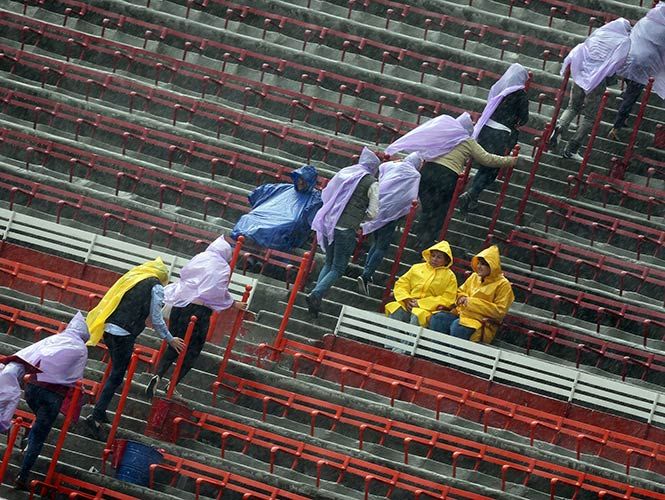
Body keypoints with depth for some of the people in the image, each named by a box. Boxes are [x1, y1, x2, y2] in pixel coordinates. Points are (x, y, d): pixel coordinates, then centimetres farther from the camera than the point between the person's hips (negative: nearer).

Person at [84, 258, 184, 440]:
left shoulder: (131, 277, 20)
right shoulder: (156, 288, 1)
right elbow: (156, 320, 1)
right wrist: (170, 340, 13)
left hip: (108, 328, 7)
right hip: (124, 334, -7)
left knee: (116, 372, 20)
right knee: (116, 377, -1)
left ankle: (100, 412, 23)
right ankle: (96, 417, -8)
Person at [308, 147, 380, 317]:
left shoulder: (344, 173, 12)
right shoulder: (372, 183, -3)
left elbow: (325, 195, 17)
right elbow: (373, 213, -5)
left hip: (328, 224, 5)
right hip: (346, 229, -5)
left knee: (329, 263, 20)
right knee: (338, 268, 4)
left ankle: (316, 296, 5)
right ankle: (316, 294, -16)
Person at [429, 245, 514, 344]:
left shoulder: (503, 285, -4)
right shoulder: (474, 277, 15)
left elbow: (500, 311, -11)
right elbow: (460, 291, 31)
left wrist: (473, 303, -13)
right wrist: (462, 298, 3)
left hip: (481, 322, -6)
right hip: (461, 313, 6)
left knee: (457, 326, -36)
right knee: (437, 319, -21)